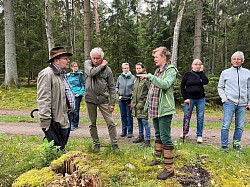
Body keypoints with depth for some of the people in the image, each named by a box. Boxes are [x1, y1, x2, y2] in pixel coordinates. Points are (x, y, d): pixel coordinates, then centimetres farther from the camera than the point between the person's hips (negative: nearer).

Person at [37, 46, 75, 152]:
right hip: (55, 122, -10)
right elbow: (43, 100, -22)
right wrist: (46, 122, -23)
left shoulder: (62, 74, 17)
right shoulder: (47, 74, -15)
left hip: (64, 120, 10)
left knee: (62, 149, 20)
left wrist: (70, 108, 23)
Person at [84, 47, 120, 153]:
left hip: (103, 99, -1)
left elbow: (112, 87, 1)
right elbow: (91, 73, -20)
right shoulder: (87, 63, 3)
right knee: (93, 123, 11)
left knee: (110, 122, 0)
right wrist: (102, 65, -11)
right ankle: (96, 144, 26)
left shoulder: (107, 69, 0)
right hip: (90, 98, 1)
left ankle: (114, 144, 13)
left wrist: (112, 102, -5)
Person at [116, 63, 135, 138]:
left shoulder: (133, 77, -3)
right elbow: (117, 86, 18)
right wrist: (118, 91, 0)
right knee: (123, 115, 11)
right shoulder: (119, 77, 7)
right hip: (121, 99, 4)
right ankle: (124, 130, 21)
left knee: (129, 116, 2)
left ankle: (130, 131, 10)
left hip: (129, 99, -3)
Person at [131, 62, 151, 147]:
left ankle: (147, 140, 2)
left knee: (144, 121, -5)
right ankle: (141, 136, 32)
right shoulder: (136, 79, 16)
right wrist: (132, 102, 20)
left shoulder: (146, 79, -11)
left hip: (143, 103, -8)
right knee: (139, 121, 17)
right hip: (136, 104, 8)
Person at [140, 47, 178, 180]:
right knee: (158, 135, 20)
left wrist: (149, 76, -25)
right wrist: (147, 104, 19)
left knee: (165, 138, -6)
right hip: (155, 109, 8)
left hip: (164, 110, -8)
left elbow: (165, 84, -29)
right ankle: (157, 159, 35)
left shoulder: (171, 70, -10)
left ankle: (169, 169, 3)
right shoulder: (157, 71, 15)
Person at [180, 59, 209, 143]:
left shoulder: (201, 74, 8)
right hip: (189, 98, -1)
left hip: (200, 99, 2)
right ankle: (185, 132, 21)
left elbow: (206, 82, -13)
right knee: (186, 116, 1)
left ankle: (199, 135, 13)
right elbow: (182, 87, 1)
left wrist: (201, 71, -8)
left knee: (200, 117, 4)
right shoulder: (188, 74, 2)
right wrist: (185, 98, -6)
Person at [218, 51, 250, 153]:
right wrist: (224, 98, -4)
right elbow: (220, 87, 8)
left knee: (240, 126, 7)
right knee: (226, 125, -6)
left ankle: (236, 144, 21)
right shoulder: (225, 73, 7)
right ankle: (224, 146, 3)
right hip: (229, 102, -2)